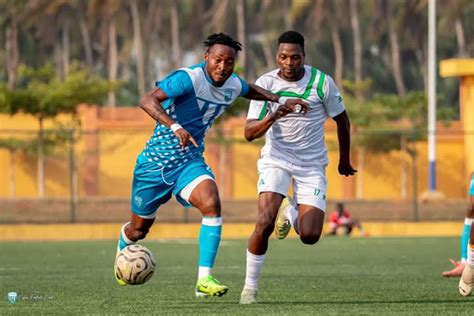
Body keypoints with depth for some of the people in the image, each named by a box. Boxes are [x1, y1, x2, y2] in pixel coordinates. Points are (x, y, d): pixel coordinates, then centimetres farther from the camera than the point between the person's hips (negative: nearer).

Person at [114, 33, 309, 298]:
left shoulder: (233, 85, -1)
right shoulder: (189, 78, -24)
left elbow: (250, 90, 26)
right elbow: (148, 101, -36)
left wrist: (280, 100, 12)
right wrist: (175, 127, -50)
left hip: (190, 161, 4)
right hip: (156, 161, -4)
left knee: (212, 204, -27)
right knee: (139, 230, 11)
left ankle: (204, 279, -25)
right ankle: (122, 250, 50)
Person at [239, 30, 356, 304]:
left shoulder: (321, 82, -10)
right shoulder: (265, 83, -9)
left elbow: (342, 119, 6)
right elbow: (250, 133, -13)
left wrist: (344, 160, 16)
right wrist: (273, 117, -33)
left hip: (312, 164, 1)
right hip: (276, 159, -1)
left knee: (310, 236, -10)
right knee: (264, 223, -23)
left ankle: (291, 213, 28)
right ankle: (250, 285, -6)